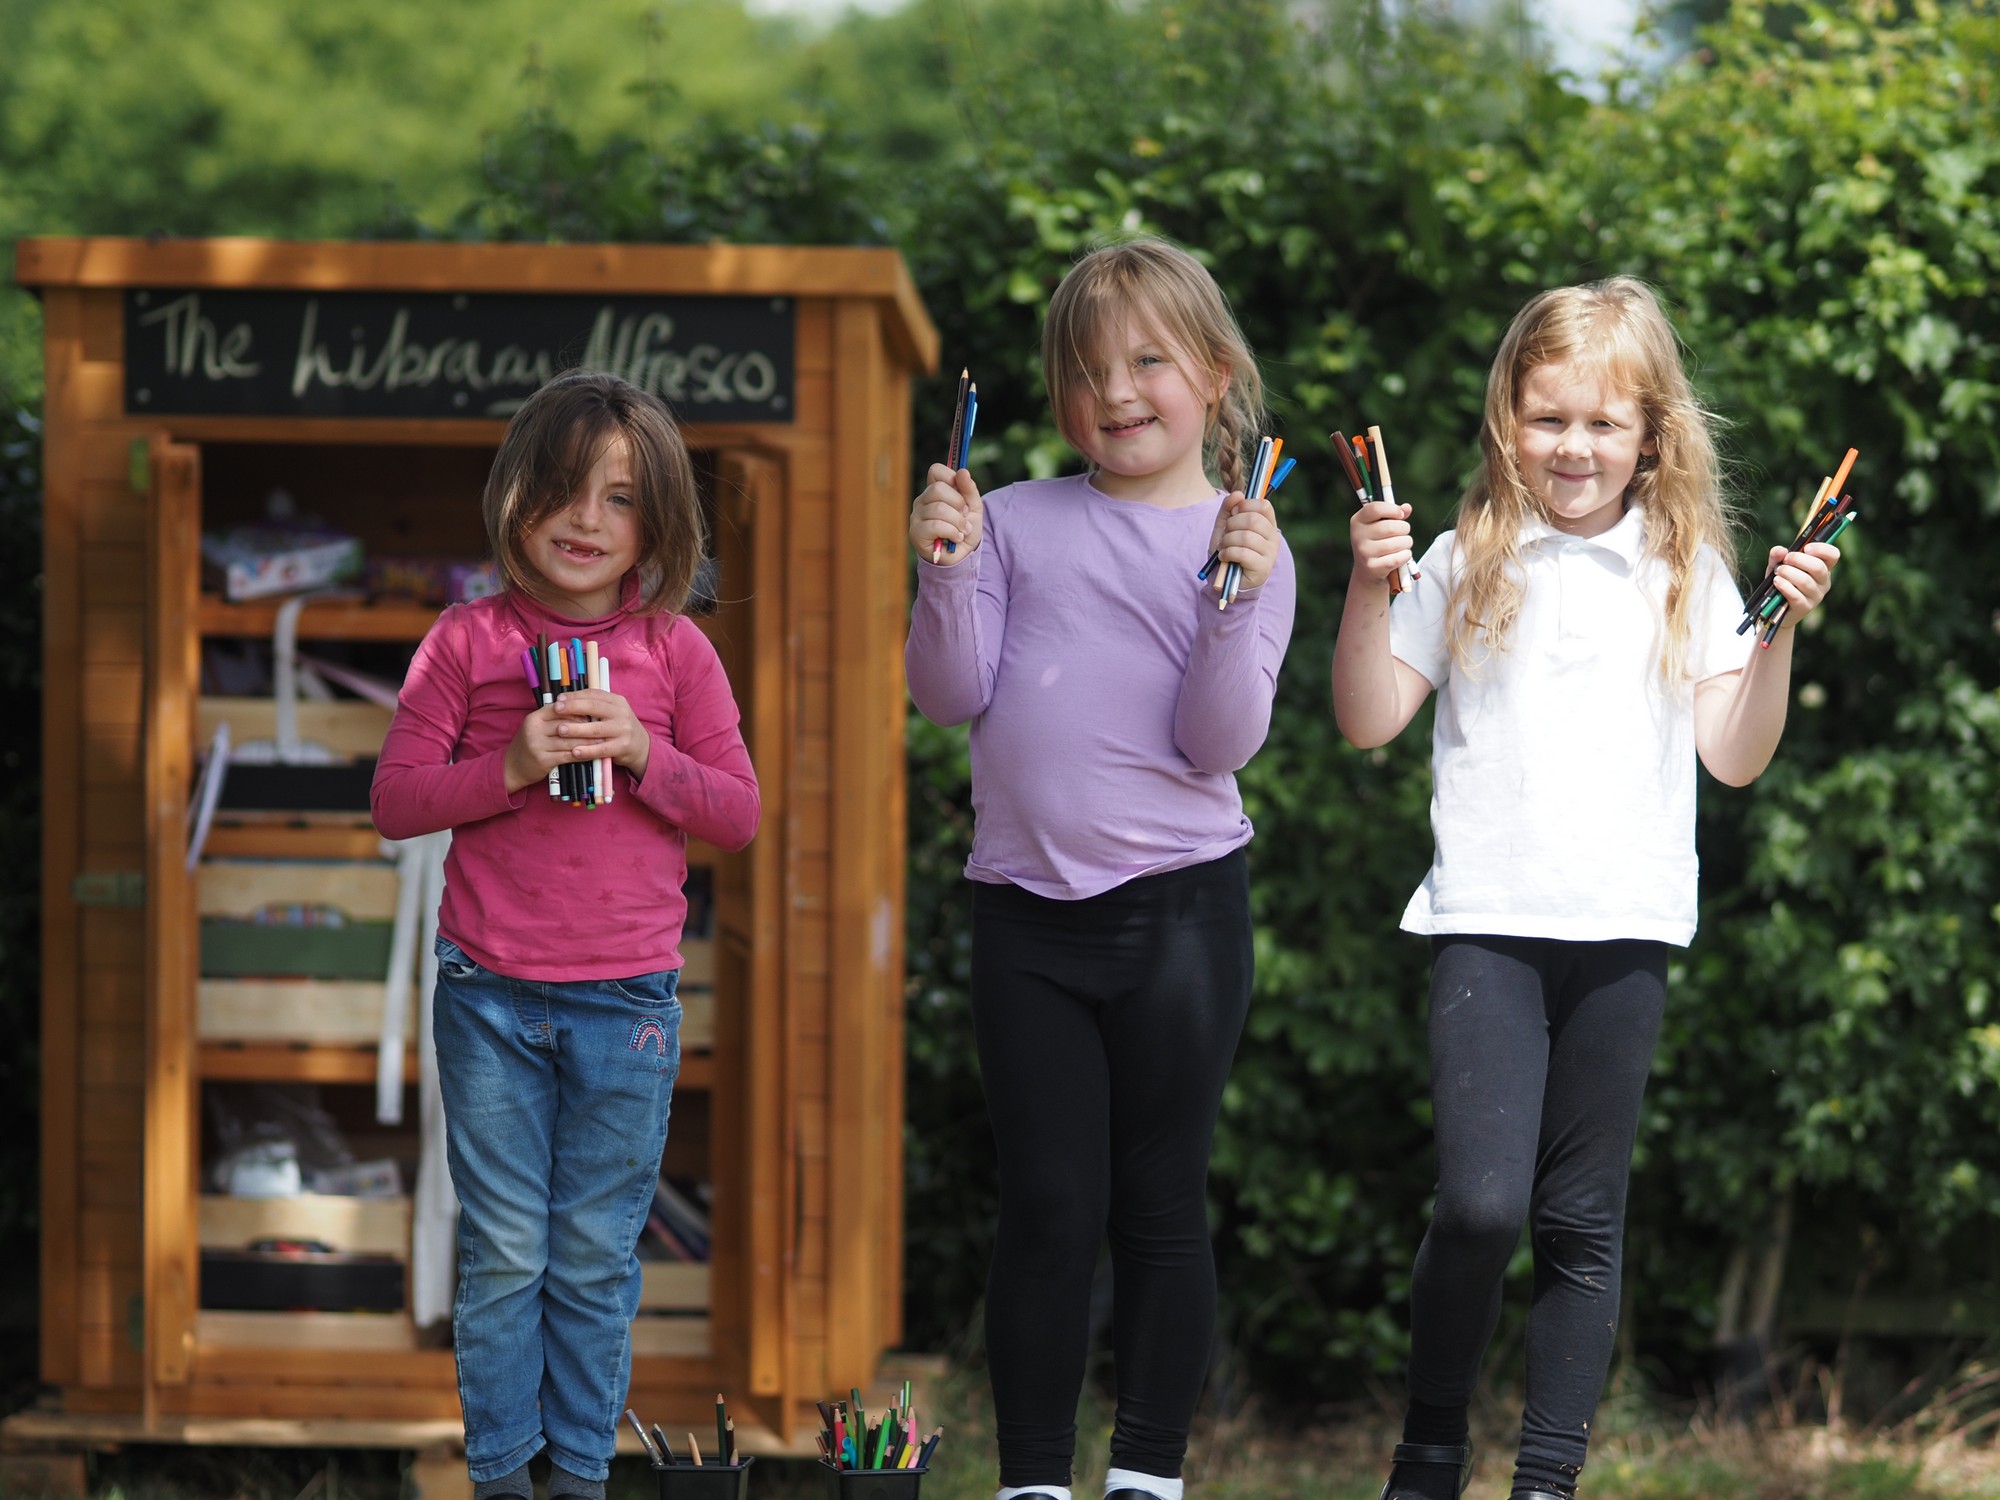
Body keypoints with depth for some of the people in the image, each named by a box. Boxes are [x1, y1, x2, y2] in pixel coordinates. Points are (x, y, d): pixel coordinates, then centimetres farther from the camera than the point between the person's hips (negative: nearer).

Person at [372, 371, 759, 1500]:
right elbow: (396, 801, -3)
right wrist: (512, 767, -17)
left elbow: (739, 814, 1)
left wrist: (642, 753, -15)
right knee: (503, 1256, 5)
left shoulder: (676, 651, 1)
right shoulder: (467, 642, -1)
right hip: (490, 996, 0)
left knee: (596, 1257, 7)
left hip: (626, 1002, 0)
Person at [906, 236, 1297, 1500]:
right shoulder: (1016, 521, 7)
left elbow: (1217, 741, -7)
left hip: (1177, 907, -1)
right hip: (1026, 912, 1)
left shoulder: (1243, 546, 2)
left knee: (1161, 1208, 5)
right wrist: (948, 571, -11)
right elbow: (954, 695, 2)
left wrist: (1238, 599, -20)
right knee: (1048, 1210, 2)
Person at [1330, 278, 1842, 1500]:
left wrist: (1782, 631, -6)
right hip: (1489, 925, -2)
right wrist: (1370, 591, -8)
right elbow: (1371, 721, 5)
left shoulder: (1685, 574, 8)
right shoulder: (1469, 563, 5)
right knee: (1483, 1204, -14)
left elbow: (1735, 756, 5)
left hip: (1627, 934, 2)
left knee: (1583, 1220, 5)